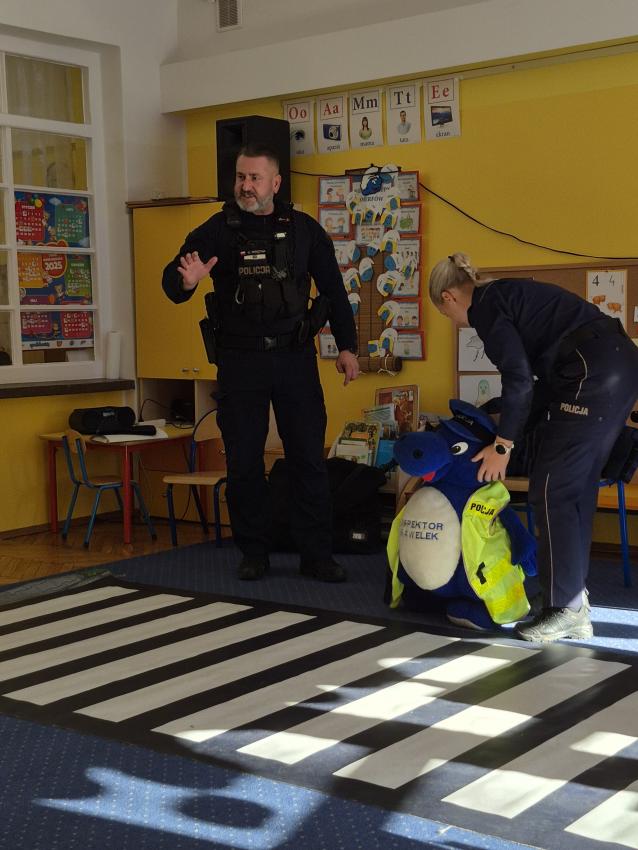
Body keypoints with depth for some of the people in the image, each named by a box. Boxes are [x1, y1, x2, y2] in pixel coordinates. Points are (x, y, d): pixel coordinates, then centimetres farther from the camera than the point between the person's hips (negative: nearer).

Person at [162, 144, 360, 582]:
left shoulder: (304, 230, 5)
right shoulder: (217, 230, 1)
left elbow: (333, 289, 11)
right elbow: (171, 281, -5)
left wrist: (347, 345, 6)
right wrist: (186, 281, -29)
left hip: (295, 357, 1)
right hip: (239, 361, 0)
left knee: (309, 458, 1)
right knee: (244, 462, 4)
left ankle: (318, 555, 10)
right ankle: (254, 554, 17)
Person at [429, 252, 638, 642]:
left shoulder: (484, 305, -3)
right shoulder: (505, 295, 25)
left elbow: (519, 378, -11)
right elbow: (549, 375, 24)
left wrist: (503, 445, -1)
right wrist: (514, 434, 25)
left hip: (594, 373, -10)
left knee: (552, 491, -2)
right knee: (577, 490, 12)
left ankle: (565, 609, 3)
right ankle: (575, 608, 17)